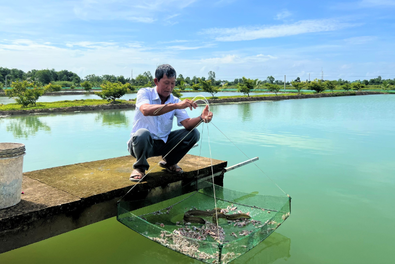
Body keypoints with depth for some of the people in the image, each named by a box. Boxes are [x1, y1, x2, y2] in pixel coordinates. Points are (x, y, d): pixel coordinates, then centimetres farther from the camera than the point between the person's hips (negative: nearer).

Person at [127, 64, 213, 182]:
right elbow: (146, 110, -36)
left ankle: (169, 162, 10)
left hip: (163, 143, 5)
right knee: (143, 133, -39)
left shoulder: (175, 101, 0)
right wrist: (175, 105, -44)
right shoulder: (144, 93, -12)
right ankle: (140, 167, -7)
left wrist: (201, 118, -35)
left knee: (193, 133, -13)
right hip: (140, 142, -4)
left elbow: (187, 123, -13)